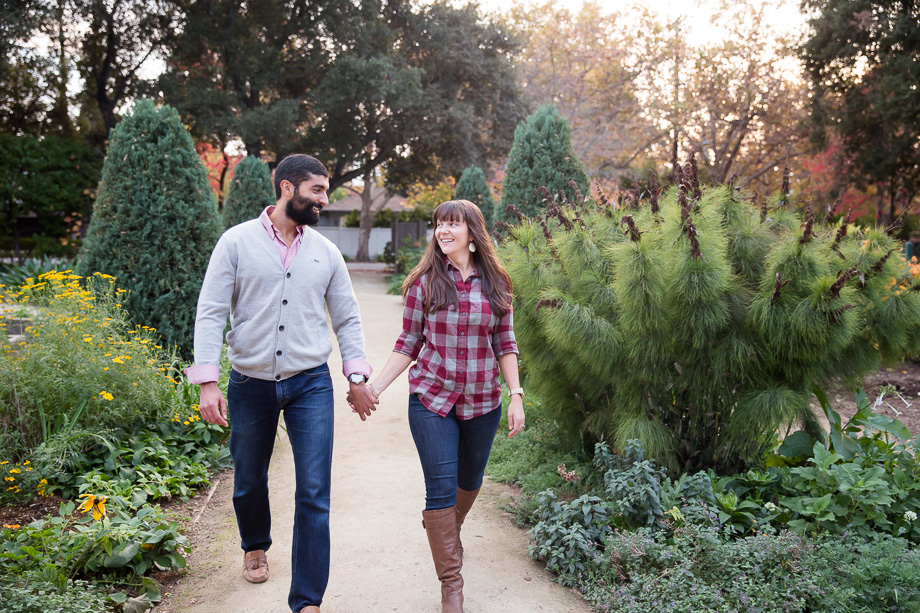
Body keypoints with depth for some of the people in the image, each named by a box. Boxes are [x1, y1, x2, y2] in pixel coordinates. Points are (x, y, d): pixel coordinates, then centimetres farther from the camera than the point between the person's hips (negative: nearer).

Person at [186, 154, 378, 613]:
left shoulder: (325, 252, 5)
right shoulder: (238, 241, -4)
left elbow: (347, 319, 11)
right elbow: (211, 312, -7)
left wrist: (357, 376, 3)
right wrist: (207, 382, -14)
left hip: (310, 385, 1)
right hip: (250, 385, -1)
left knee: (314, 493, -4)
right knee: (249, 480, 18)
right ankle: (255, 547, 49)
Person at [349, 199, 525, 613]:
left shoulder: (495, 284, 2)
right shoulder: (424, 282, -3)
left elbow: (505, 344, 6)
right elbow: (409, 343, 2)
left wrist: (516, 395, -1)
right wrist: (374, 386, -3)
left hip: (482, 402, 2)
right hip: (431, 400, -2)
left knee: (469, 482, 18)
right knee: (441, 487, -5)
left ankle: (444, 528, 51)